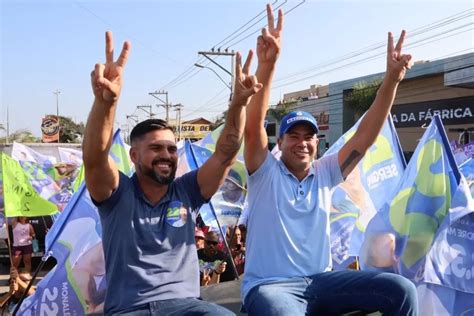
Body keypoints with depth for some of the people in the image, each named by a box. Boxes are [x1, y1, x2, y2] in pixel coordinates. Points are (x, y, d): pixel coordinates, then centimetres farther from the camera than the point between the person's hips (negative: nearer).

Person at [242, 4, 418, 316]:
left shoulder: (325, 173, 8)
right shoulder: (266, 172, -3)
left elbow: (365, 135, 1)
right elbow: (253, 127, -20)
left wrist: (392, 79, -10)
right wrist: (267, 64, -33)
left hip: (320, 280, 5)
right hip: (270, 285, -4)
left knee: (401, 289, -12)